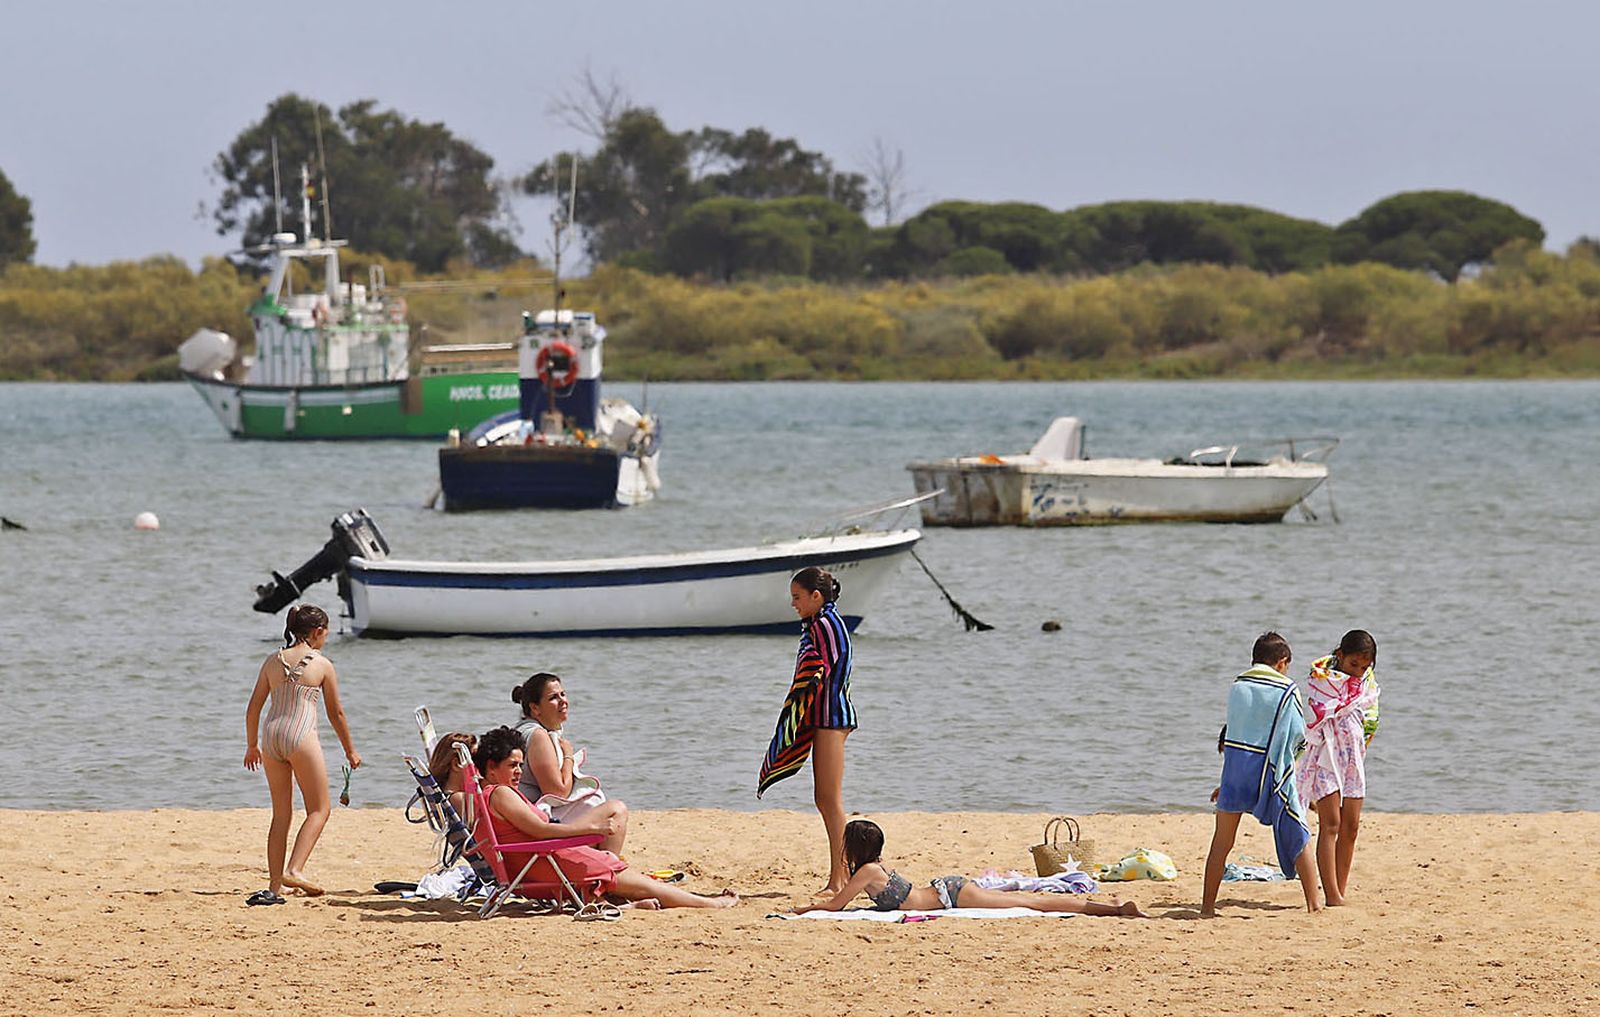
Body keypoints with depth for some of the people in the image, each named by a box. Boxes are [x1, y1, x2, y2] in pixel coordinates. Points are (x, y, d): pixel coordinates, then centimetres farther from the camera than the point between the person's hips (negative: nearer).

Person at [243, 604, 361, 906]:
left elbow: (254, 707, 12)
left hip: (271, 734, 5)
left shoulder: (273, 661, 12)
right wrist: (350, 750, 19)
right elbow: (336, 713, 7)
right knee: (319, 809, 5)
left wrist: (252, 745, 24)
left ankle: (274, 886, 8)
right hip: (301, 735, -5)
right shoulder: (322, 665, 1)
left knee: (281, 814, 12)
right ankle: (294, 870, -14)